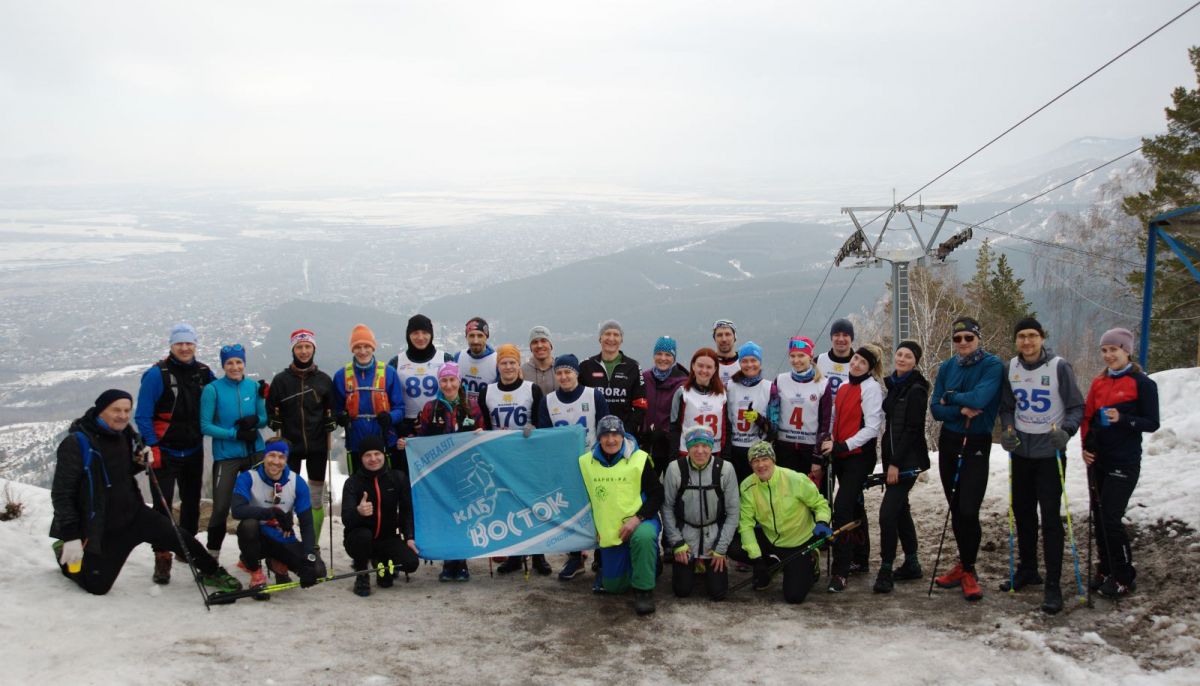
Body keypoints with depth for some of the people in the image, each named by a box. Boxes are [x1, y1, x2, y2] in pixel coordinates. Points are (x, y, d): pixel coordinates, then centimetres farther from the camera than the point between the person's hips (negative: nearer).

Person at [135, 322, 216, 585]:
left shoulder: (204, 373, 4)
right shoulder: (157, 374, -10)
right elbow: (142, 415, -10)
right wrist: (152, 447, -17)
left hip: (194, 451, 5)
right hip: (165, 452, -5)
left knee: (192, 502, 16)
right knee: (163, 505, -11)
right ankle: (162, 558, -4)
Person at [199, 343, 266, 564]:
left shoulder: (254, 386, 2)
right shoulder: (213, 389, -8)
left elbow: (264, 419, 7)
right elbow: (205, 426, -8)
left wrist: (254, 420, -15)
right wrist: (235, 434, -18)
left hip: (254, 452, 4)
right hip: (226, 456, -3)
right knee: (221, 508, -5)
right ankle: (212, 556, 12)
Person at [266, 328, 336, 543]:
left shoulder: (324, 380, 4)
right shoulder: (281, 380, 2)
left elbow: (330, 415, 7)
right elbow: (273, 415, 3)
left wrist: (329, 445, 3)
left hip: (317, 447, 1)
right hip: (290, 446, -1)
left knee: (317, 499, 5)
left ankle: (313, 544, 14)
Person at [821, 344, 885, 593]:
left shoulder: (871, 388, -9)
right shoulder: (843, 387, 13)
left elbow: (872, 427, -14)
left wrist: (842, 446, -19)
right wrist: (831, 445, 9)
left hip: (859, 456, -7)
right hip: (840, 456, 7)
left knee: (842, 509, -15)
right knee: (852, 507, 15)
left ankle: (840, 572, -14)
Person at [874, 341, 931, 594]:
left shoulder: (916, 390, -12)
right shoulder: (894, 385, 14)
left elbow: (912, 430, -16)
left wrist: (895, 463, -18)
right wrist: (889, 461, 14)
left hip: (907, 461, -9)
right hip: (893, 459, 9)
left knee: (888, 512, -14)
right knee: (900, 510, 14)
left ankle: (886, 570, -8)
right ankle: (911, 564, 25)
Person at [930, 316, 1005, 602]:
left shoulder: (993, 365, -9)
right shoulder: (946, 368, 6)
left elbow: (979, 399, -24)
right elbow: (936, 408, 0)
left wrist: (950, 397, -9)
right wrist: (961, 410, -18)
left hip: (977, 444, -5)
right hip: (948, 442, 5)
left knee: (968, 510, -10)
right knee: (955, 509, 10)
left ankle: (968, 570, 5)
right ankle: (964, 563, 24)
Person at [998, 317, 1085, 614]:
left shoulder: (1059, 367, -11)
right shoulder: (1011, 367, 2)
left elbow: (1076, 407, -6)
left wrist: (1066, 430, -23)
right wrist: (1007, 429, -6)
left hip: (1050, 453, -5)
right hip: (1021, 451, 5)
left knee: (1050, 516, -7)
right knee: (1022, 511, 13)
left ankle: (1053, 585, -2)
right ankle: (1027, 569, 30)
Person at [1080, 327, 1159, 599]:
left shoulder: (1142, 383, -7)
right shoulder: (1098, 383, 9)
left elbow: (1152, 423, -8)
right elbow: (1088, 418, 14)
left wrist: (1122, 419, -24)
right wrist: (1086, 446, 0)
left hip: (1124, 462, -6)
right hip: (1097, 460, 6)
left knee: (1111, 518, -9)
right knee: (1099, 516, 9)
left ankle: (1125, 578, 5)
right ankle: (1107, 571, 22)